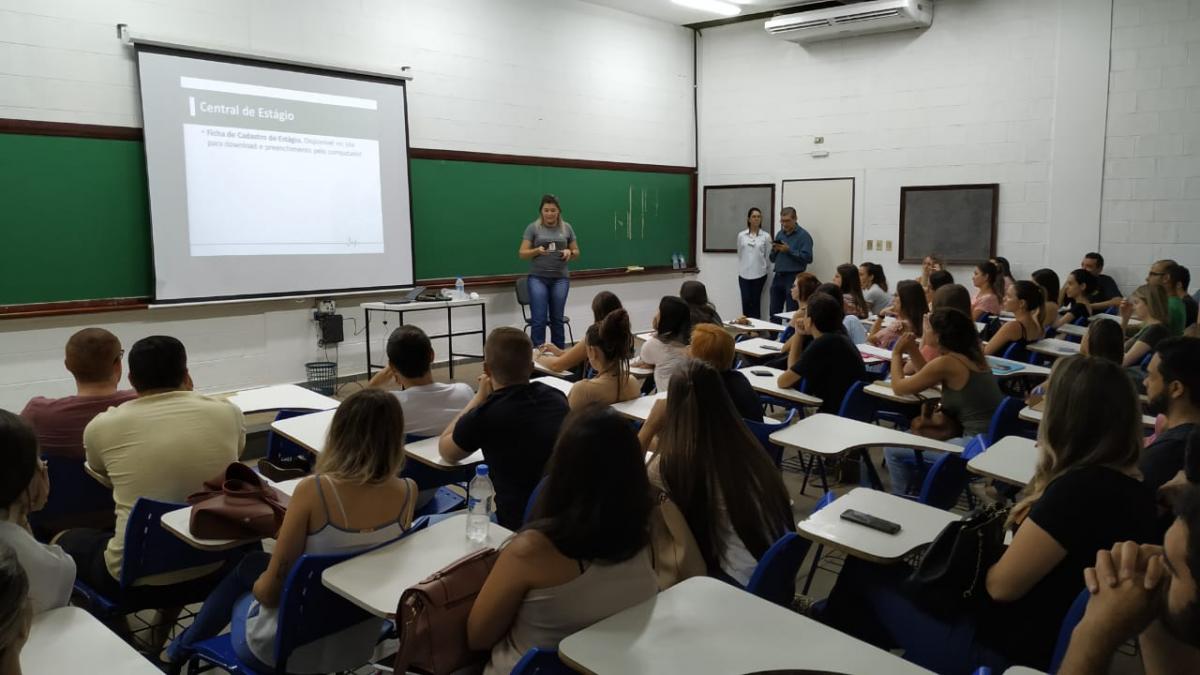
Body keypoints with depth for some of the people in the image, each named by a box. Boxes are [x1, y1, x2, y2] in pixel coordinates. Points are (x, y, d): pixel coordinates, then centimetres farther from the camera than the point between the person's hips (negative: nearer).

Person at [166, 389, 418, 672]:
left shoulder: (314, 490, -26)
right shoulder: (407, 492, -15)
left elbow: (269, 591, -16)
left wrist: (258, 587, 4)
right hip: (360, 644, 4)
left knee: (248, 567, 28)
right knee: (253, 564, 28)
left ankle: (184, 648, 52)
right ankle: (187, 645, 49)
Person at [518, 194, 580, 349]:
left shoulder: (566, 228, 7)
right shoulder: (533, 228, 1)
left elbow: (576, 252, 13)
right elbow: (522, 254, 0)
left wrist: (569, 252, -9)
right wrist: (537, 250, -18)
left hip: (560, 278, 2)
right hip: (538, 278, -2)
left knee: (557, 319, 6)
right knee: (539, 320, -8)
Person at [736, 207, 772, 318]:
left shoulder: (766, 236, -1)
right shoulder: (741, 235, 4)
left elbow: (768, 256, 4)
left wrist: (765, 268, 8)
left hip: (759, 274, -1)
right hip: (744, 274, 1)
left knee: (756, 302, 4)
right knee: (746, 302, -3)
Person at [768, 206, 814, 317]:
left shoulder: (803, 235, -5)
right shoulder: (779, 234, 15)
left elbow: (808, 258, -16)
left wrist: (789, 250, -17)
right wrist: (774, 250, -4)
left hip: (794, 278, -6)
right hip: (778, 276, 6)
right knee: (774, 313, 7)